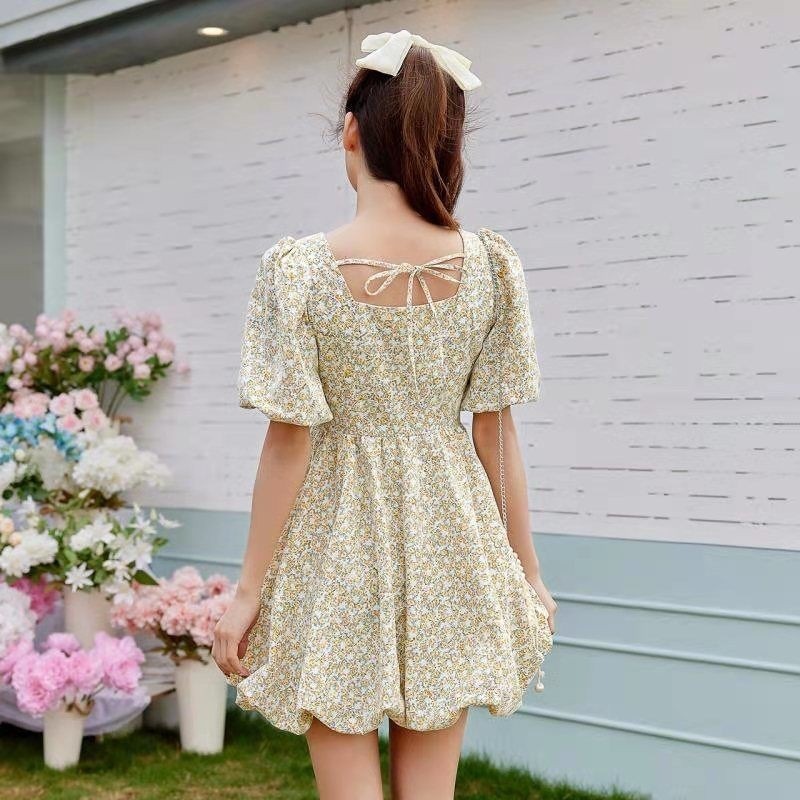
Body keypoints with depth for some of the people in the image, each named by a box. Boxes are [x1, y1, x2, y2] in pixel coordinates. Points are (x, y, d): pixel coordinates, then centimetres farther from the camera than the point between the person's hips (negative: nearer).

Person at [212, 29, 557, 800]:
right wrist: (527, 570, 9)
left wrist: (249, 590, -2)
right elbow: (496, 432, -2)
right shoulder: (491, 265, -6)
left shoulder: (299, 267, -14)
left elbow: (289, 444, -12)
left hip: (337, 546, -3)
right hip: (447, 547, 3)